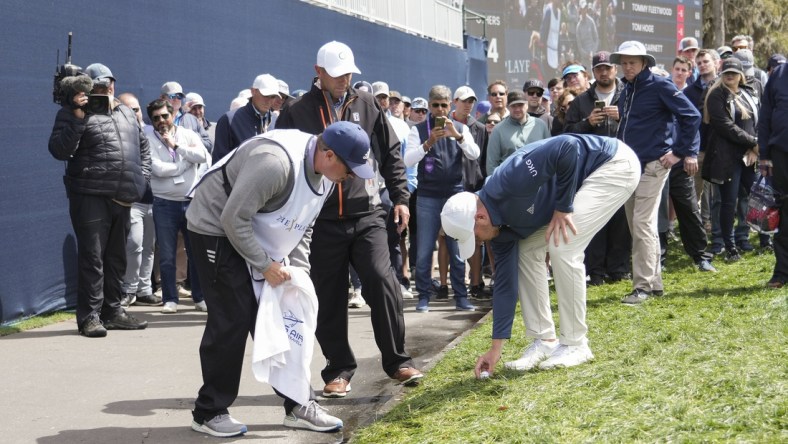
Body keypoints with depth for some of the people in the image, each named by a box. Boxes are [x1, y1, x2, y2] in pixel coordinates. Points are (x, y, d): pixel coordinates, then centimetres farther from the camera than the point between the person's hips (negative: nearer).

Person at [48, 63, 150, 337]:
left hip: (122, 198, 7)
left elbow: (143, 146, 28)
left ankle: (113, 311, 23)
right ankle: (89, 317, -4)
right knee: (92, 257, -8)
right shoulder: (73, 113, -3)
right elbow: (59, 150, -14)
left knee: (116, 257, 13)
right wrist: (77, 118, -21)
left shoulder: (126, 112, 17)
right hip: (90, 197, -7)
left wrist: (142, 176, 15)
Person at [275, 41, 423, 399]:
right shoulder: (297, 113, 2)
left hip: (367, 215, 1)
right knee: (329, 299, 4)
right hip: (322, 221, 0)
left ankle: (397, 360, 2)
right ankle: (339, 369, 17)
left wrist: (400, 197, 8)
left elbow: (391, 153, 13)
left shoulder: (366, 105, 8)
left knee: (382, 282, -11)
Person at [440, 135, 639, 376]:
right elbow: (505, 283, 0)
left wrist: (563, 207, -25)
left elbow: (568, 147, -38)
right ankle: (545, 341, 9)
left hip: (615, 165, -9)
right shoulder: (501, 225, -3)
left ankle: (575, 344, -7)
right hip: (583, 183, 9)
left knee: (562, 246, -20)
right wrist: (495, 348, 1)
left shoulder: (510, 181, -31)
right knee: (527, 250, 3)